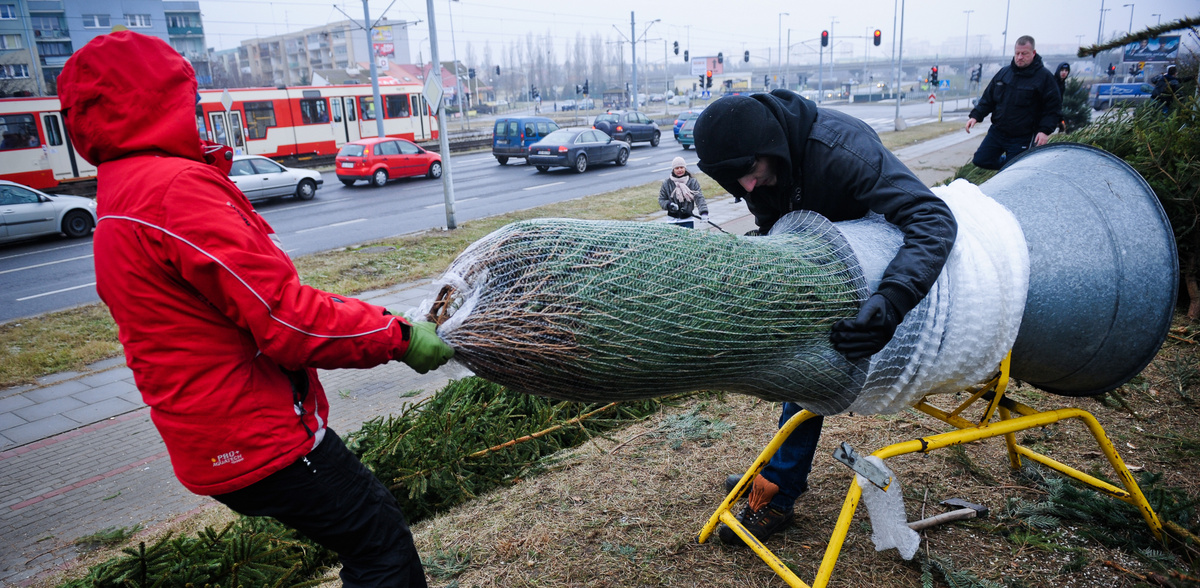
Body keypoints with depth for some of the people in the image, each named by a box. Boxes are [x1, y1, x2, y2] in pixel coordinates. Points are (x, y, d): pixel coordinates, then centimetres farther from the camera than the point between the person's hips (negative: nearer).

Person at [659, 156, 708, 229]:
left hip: (688, 220, 0)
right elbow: (661, 199, 7)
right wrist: (669, 205, -15)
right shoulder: (667, 183, 1)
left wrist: (704, 213, -23)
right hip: (673, 221, 0)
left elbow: (699, 198, -8)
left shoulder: (693, 182, -1)